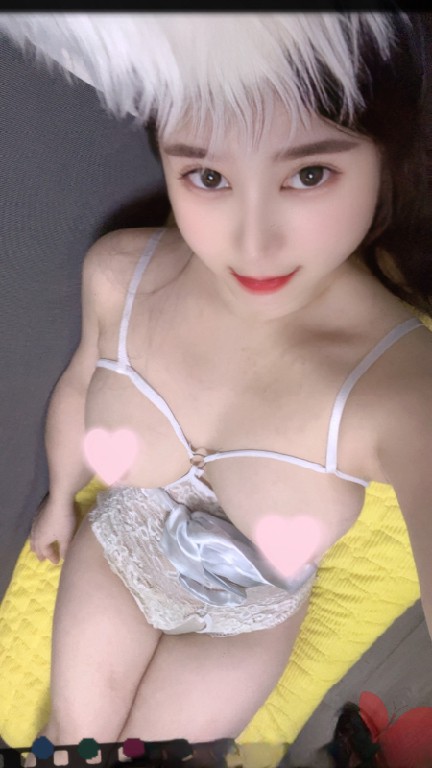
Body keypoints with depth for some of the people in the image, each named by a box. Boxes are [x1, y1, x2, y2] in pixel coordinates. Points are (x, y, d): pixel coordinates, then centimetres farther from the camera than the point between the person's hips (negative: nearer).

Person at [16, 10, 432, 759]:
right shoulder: (118, 274, -27)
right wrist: (60, 496, 12)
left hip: (246, 621, -1)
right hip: (110, 555, 2)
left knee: (151, 731, 21)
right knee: (74, 727, 21)